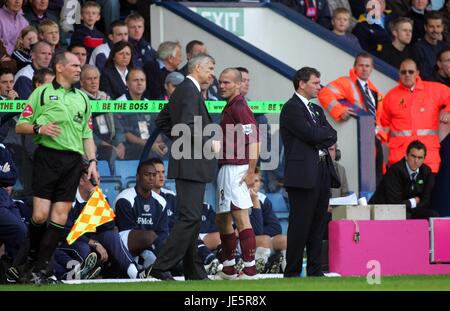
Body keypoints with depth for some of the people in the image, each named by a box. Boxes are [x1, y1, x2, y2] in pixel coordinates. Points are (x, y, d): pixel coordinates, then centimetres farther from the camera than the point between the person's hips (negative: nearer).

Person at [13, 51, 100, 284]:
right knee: (40, 214, -12)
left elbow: (87, 135, 21)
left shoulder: (82, 98, 20)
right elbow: (20, 126, 5)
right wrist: (39, 128, -14)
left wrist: (92, 162, 9)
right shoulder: (42, 93, 6)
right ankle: (31, 258, 11)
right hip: (47, 157, -4)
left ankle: (40, 269, -1)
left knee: (60, 217, -4)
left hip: (73, 160, 4)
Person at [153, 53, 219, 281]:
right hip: (192, 163, -11)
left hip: (187, 164, 11)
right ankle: (161, 267, -16)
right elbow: (188, 125, -25)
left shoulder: (181, 90, 16)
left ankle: (194, 271, 16)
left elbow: (162, 120, 24)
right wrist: (210, 144, -15)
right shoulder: (191, 91, -15)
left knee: (191, 218, 13)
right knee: (190, 217, -13)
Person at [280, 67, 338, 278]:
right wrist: (326, 131, 1)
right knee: (300, 225, -7)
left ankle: (315, 271, 12)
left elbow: (332, 136, 11)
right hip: (303, 175, -8)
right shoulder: (292, 108, -7)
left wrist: (321, 138, -8)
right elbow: (311, 134, -17)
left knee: (317, 224, 9)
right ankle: (292, 272, -4)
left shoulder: (316, 110, 21)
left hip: (322, 172, 8)